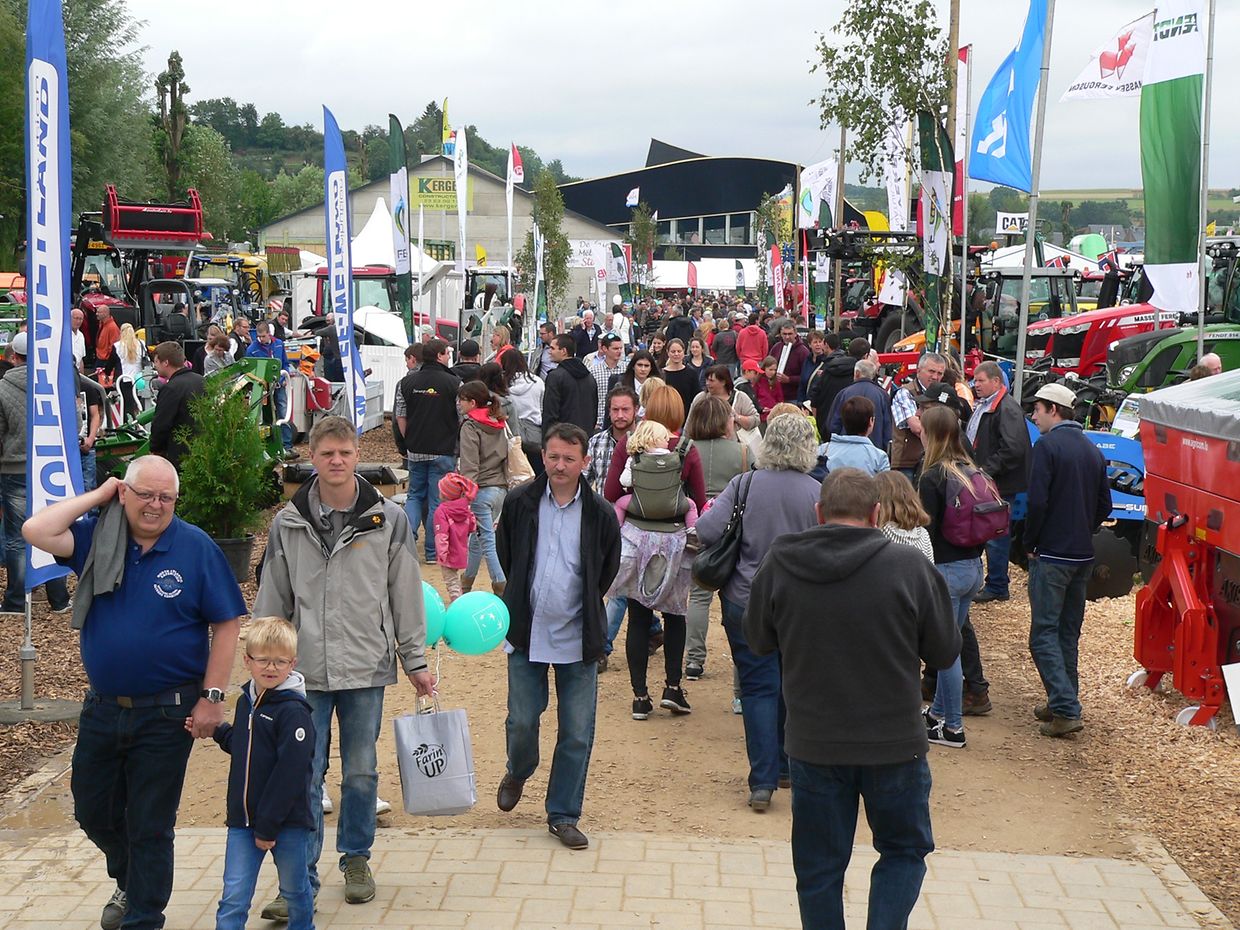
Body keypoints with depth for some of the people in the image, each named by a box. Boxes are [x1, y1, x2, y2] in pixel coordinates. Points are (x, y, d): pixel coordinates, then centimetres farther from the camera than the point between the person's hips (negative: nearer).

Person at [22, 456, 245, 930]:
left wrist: (213, 697, -12)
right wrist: (96, 497, -11)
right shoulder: (97, 537, -1)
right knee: (92, 810, 19)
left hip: (166, 713, -4)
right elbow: (36, 531, -17)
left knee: (150, 826, 7)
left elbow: (226, 625, -8)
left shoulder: (196, 548, -9)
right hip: (101, 708, 4)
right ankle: (129, 882, 47)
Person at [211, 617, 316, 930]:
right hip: (243, 821, 5)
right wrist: (216, 730, 7)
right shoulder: (246, 701, 7)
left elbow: (289, 774, -20)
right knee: (233, 897, -1)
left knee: (295, 890, 15)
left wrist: (268, 826, -19)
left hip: (287, 822, -5)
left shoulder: (294, 711, -17)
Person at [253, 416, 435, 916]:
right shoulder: (287, 524, 1)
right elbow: (271, 602, 8)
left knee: (361, 772, 11)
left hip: (367, 668, 0)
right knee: (303, 777, 1)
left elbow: (406, 596, 4)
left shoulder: (388, 519, -1)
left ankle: (356, 858, 30)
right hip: (304, 672, 0)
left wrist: (416, 662, 5)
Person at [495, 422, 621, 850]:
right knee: (521, 721, 5)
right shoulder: (521, 502, -2)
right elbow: (504, 555, 13)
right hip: (527, 633, 0)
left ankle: (563, 814, 18)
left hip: (578, 638, 0)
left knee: (577, 734, 3)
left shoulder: (600, 513, -4)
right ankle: (517, 772, 39)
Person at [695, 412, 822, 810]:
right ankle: (789, 767, 30)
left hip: (746, 602, -1)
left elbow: (706, 530, -14)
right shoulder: (817, 494, -7)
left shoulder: (745, 484, -8)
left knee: (758, 687, 3)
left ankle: (763, 782, -2)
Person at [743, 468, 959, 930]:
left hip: (813, 746, 1)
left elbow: (759, 642, 6)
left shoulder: (778, 567, -8)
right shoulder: (909, 566, -13)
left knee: (819, 866, 15)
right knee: (905, 849, 20)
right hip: (894, 743, -1)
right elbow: (945, 652, -4)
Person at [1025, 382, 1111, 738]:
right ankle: (1063, 703, 21)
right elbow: (1104, 505, 13)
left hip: (1051, 555, -8)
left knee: (1044, 634, -5)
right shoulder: (1092, 450, 11)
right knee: (1069, 632, 16)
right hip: (1083, 555, 8)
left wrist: (1030, 543, -8)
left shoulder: (1048, 445, -13)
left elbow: (1037, 501, -20)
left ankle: (1066, 709, -13)